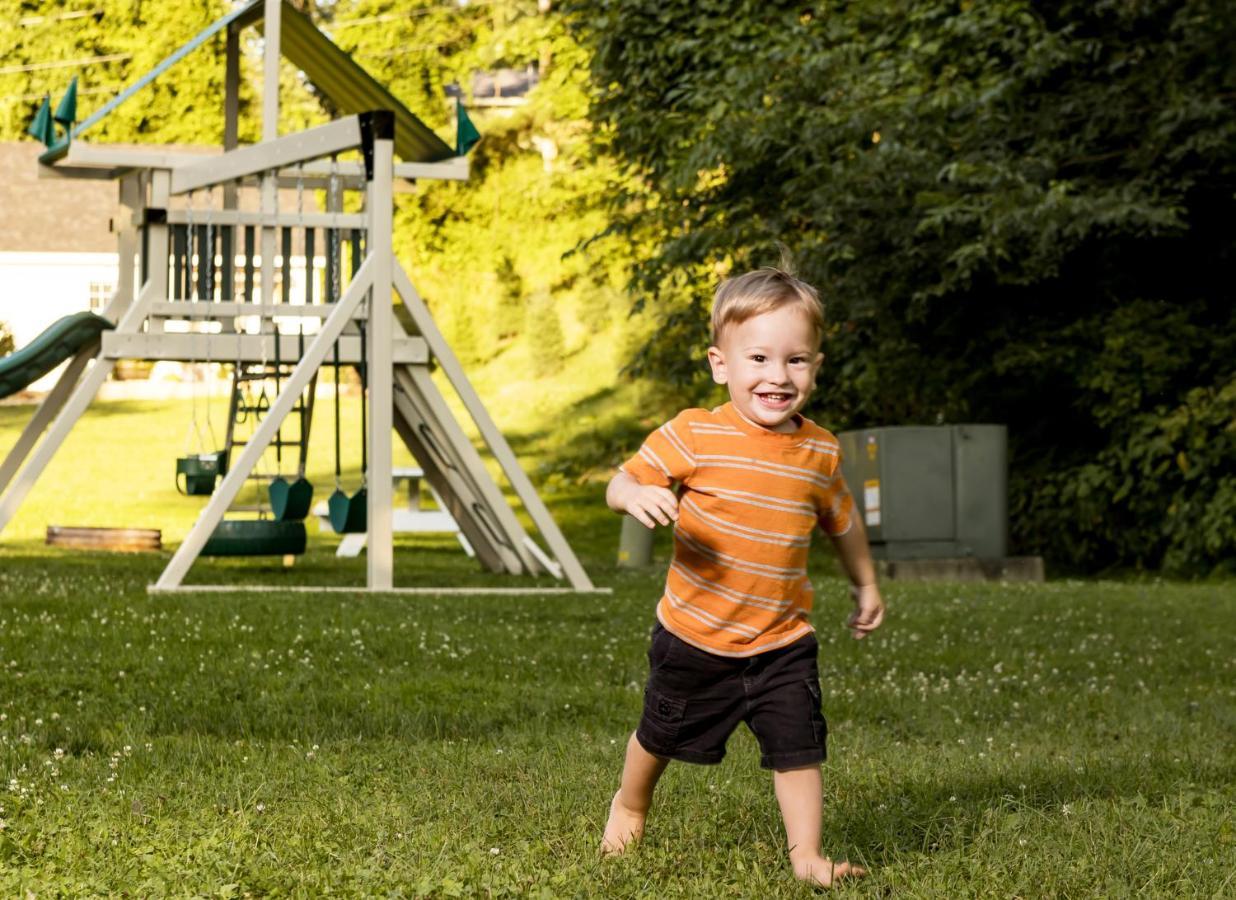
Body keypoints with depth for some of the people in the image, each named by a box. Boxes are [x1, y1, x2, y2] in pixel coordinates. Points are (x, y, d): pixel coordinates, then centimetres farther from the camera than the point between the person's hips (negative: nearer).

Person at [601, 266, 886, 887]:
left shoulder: (820, 452, -4)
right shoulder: (693, 436, -16)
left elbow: (841, 520, 14)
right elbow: (620, 485, -14)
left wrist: (865, 584, 25)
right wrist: (637, 496, -37)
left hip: (782, 643, 1)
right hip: (693, 636, -1)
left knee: (798, 746, -8)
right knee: (662, 735, 19)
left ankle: (806, 854, 5)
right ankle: (630, 805, 46)